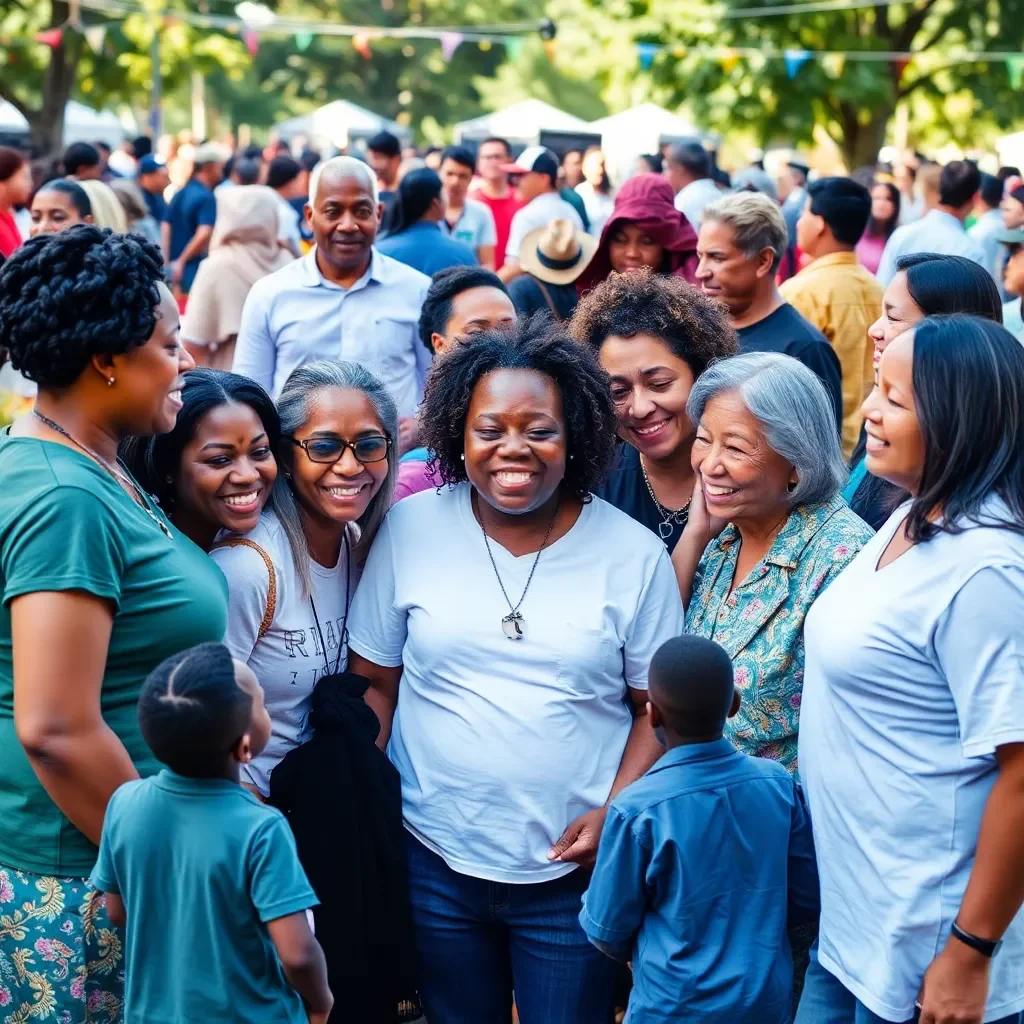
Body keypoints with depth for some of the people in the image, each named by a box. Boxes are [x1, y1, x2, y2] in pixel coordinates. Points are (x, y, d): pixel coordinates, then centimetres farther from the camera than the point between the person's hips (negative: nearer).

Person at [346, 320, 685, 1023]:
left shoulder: (634, 553, -5)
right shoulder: (410, 530, -3)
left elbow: (658, 708, 2)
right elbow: (374, 685, 4)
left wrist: (616, 812, -12)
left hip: (573, 869, -1)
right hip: (435, 860, 1)